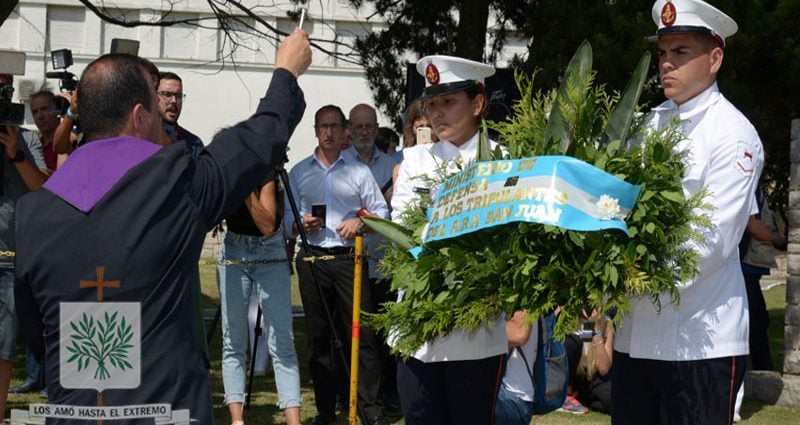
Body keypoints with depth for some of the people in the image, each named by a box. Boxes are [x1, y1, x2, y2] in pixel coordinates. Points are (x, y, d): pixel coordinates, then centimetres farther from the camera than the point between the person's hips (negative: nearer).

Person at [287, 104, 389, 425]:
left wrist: (361, 222, -11)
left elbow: (382, 212, 7)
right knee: (318, 336, 7)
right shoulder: (299, 172, 12)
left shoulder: (359, 171, 8)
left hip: (349, 258, -2)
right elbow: (287, 216, 11)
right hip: (312, 260, 2)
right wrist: (301, 224, -10)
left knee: (362, 334, -7)